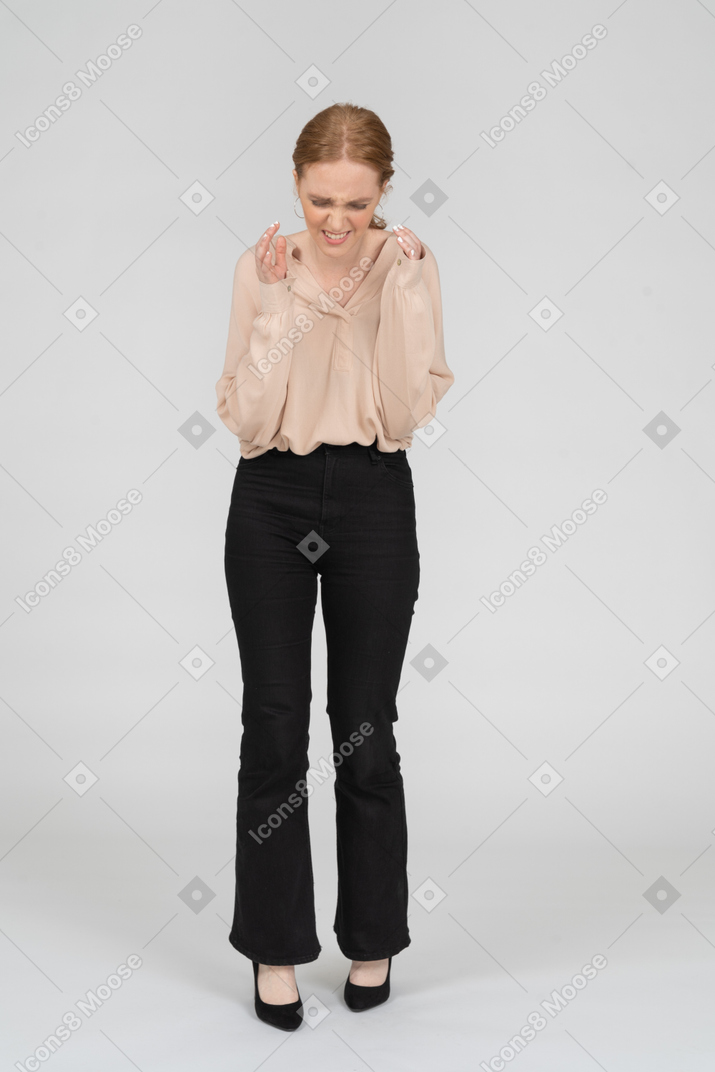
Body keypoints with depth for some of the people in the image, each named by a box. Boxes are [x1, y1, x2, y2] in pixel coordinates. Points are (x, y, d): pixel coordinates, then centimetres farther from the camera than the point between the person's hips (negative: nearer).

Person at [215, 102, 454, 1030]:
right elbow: (246, 419, -9)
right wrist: (277, 307, -17)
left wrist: (400, 295, -17)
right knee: (274, 728, 2)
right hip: (271, 504, 1)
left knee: (367, 733, 5)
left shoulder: (410, 265, -2)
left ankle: (373, 938, 25)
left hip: (374, 502, 0)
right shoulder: (261, 267, -2)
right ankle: (276, 946, 18)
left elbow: (411, 412, -11)